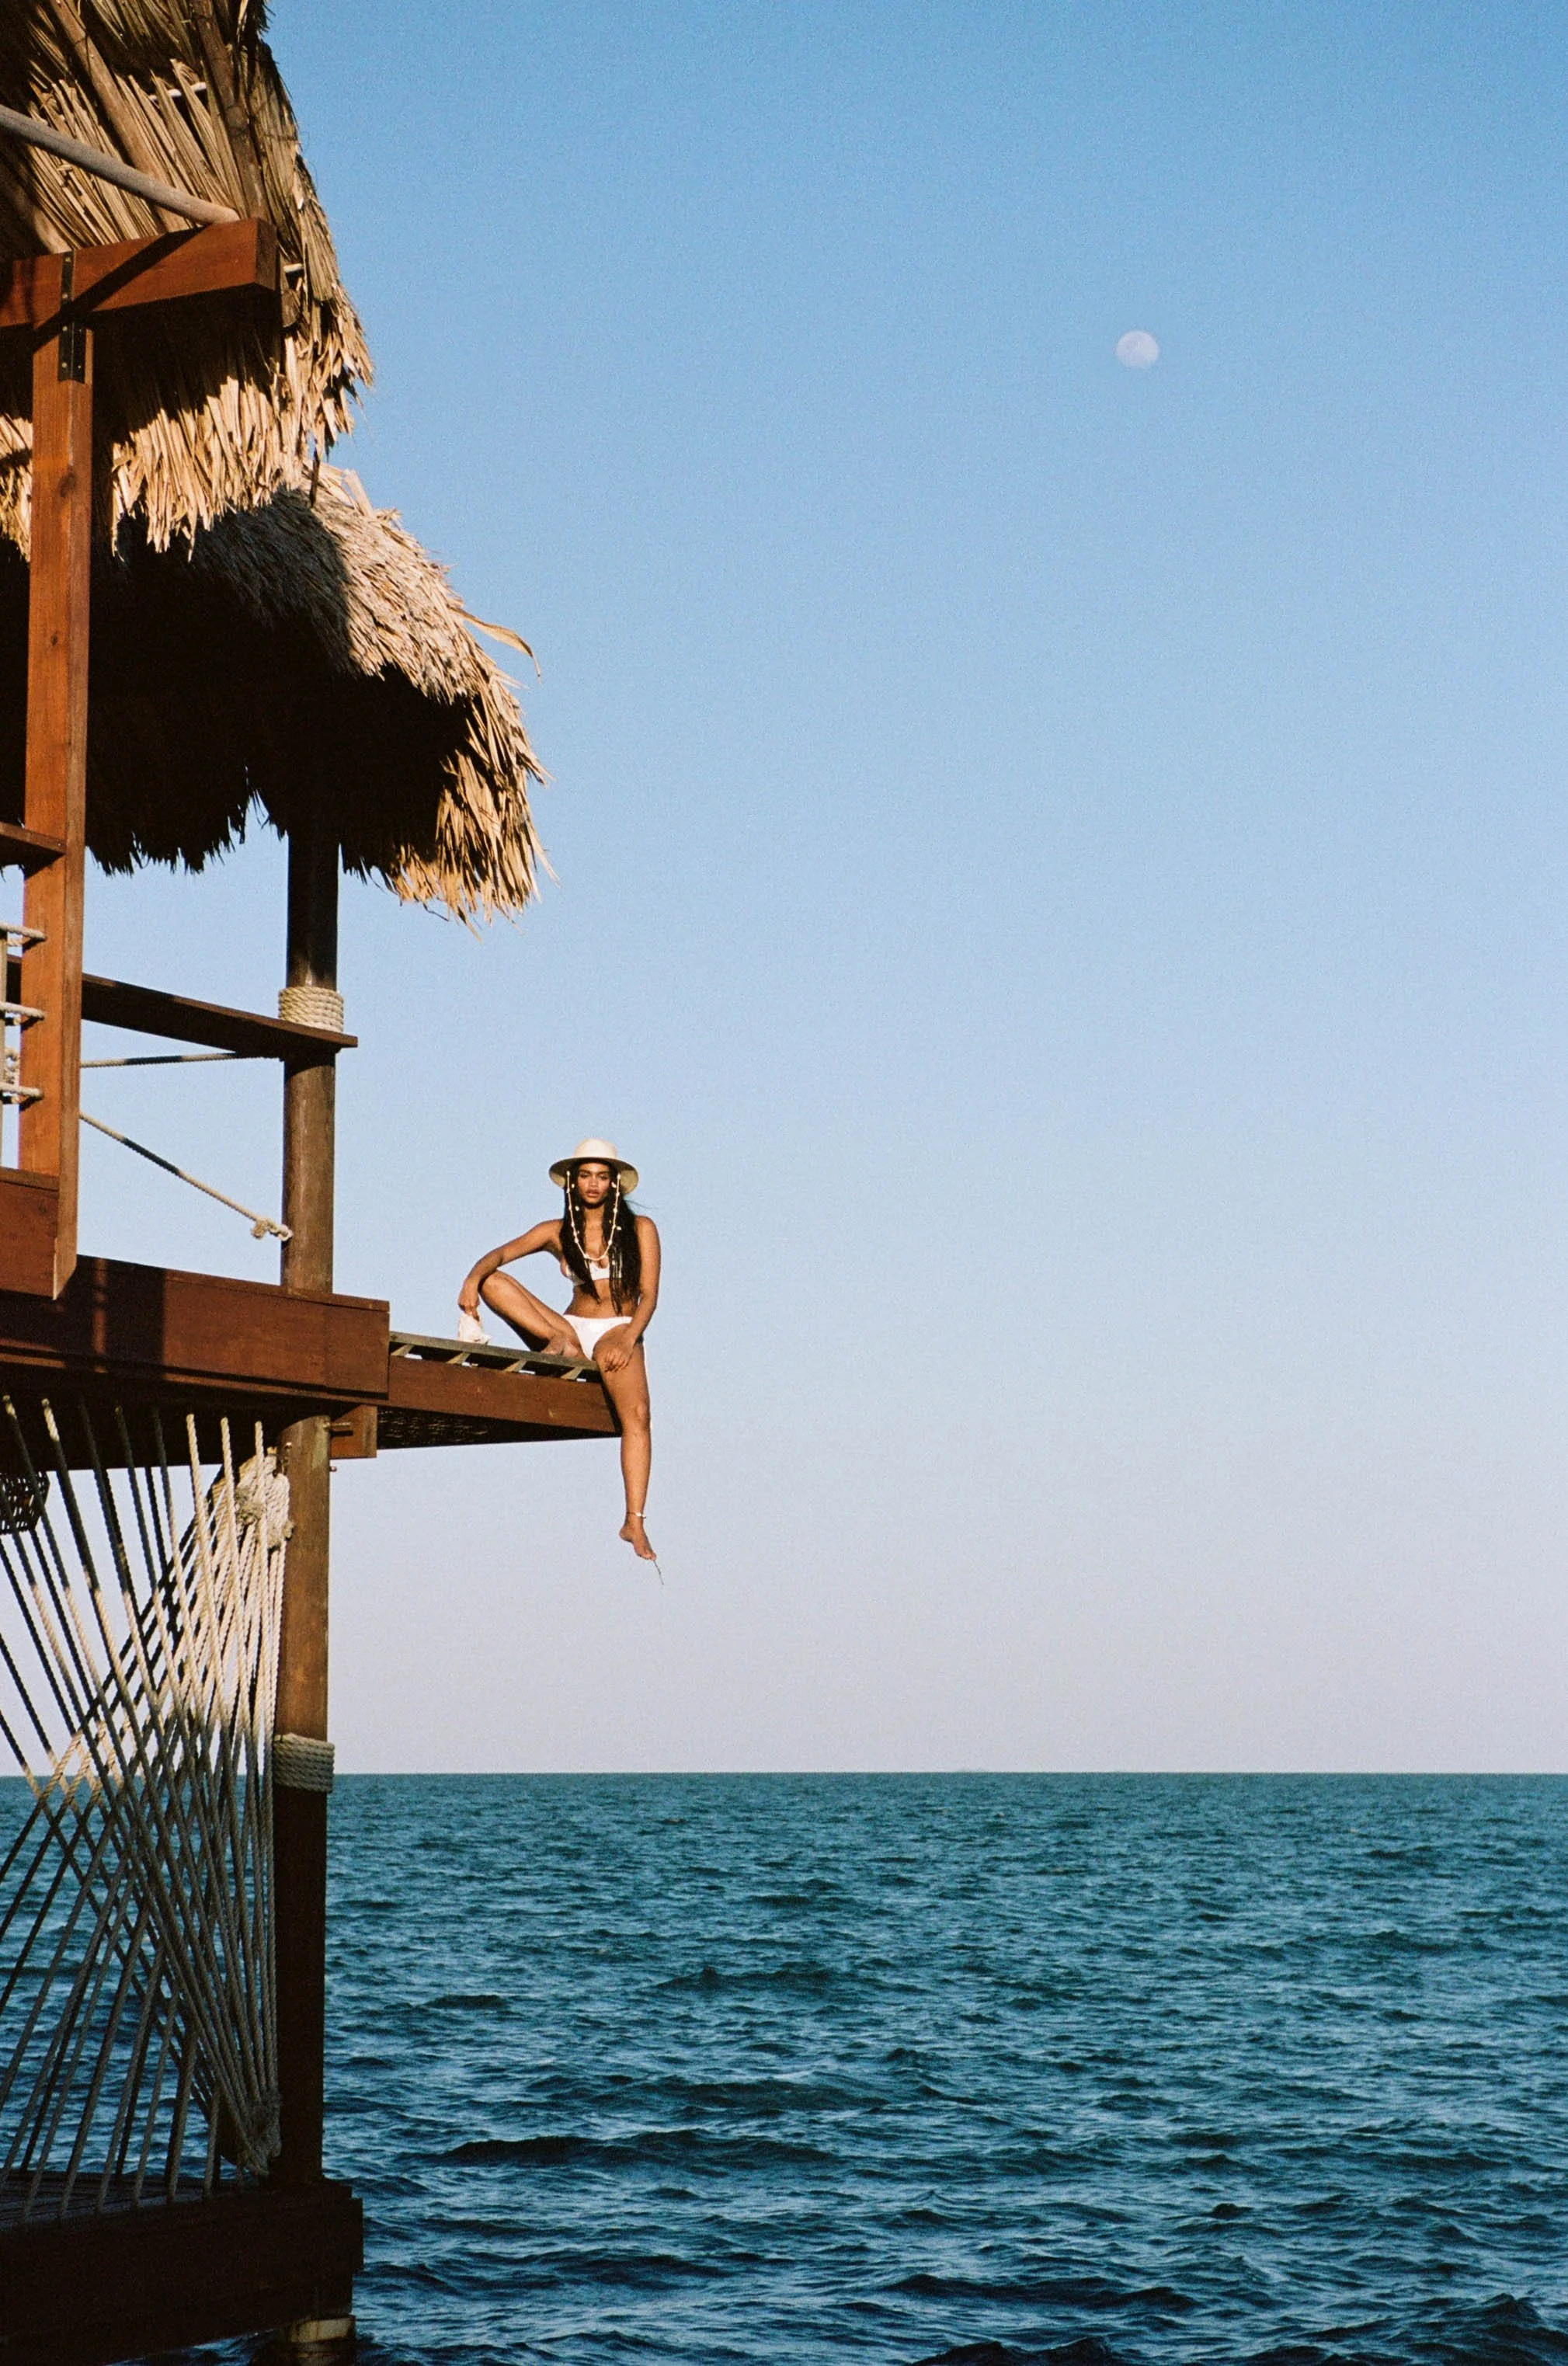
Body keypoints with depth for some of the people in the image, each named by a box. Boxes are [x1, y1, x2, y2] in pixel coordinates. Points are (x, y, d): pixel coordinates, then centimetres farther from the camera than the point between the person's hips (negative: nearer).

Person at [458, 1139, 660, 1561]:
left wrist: (628, 1340, -20)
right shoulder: (558, 1232, 9)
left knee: (636, 1415, -32)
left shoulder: (639, 1229, 5)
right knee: (494, 1283, -17)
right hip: (572, 1325, 3)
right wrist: (474, 1276, -27)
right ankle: (562, 1340, -28)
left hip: (619, 1331, -3)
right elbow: (502, 1254, -5)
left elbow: (649, 1294, -2)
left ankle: (635, 1522, -35)